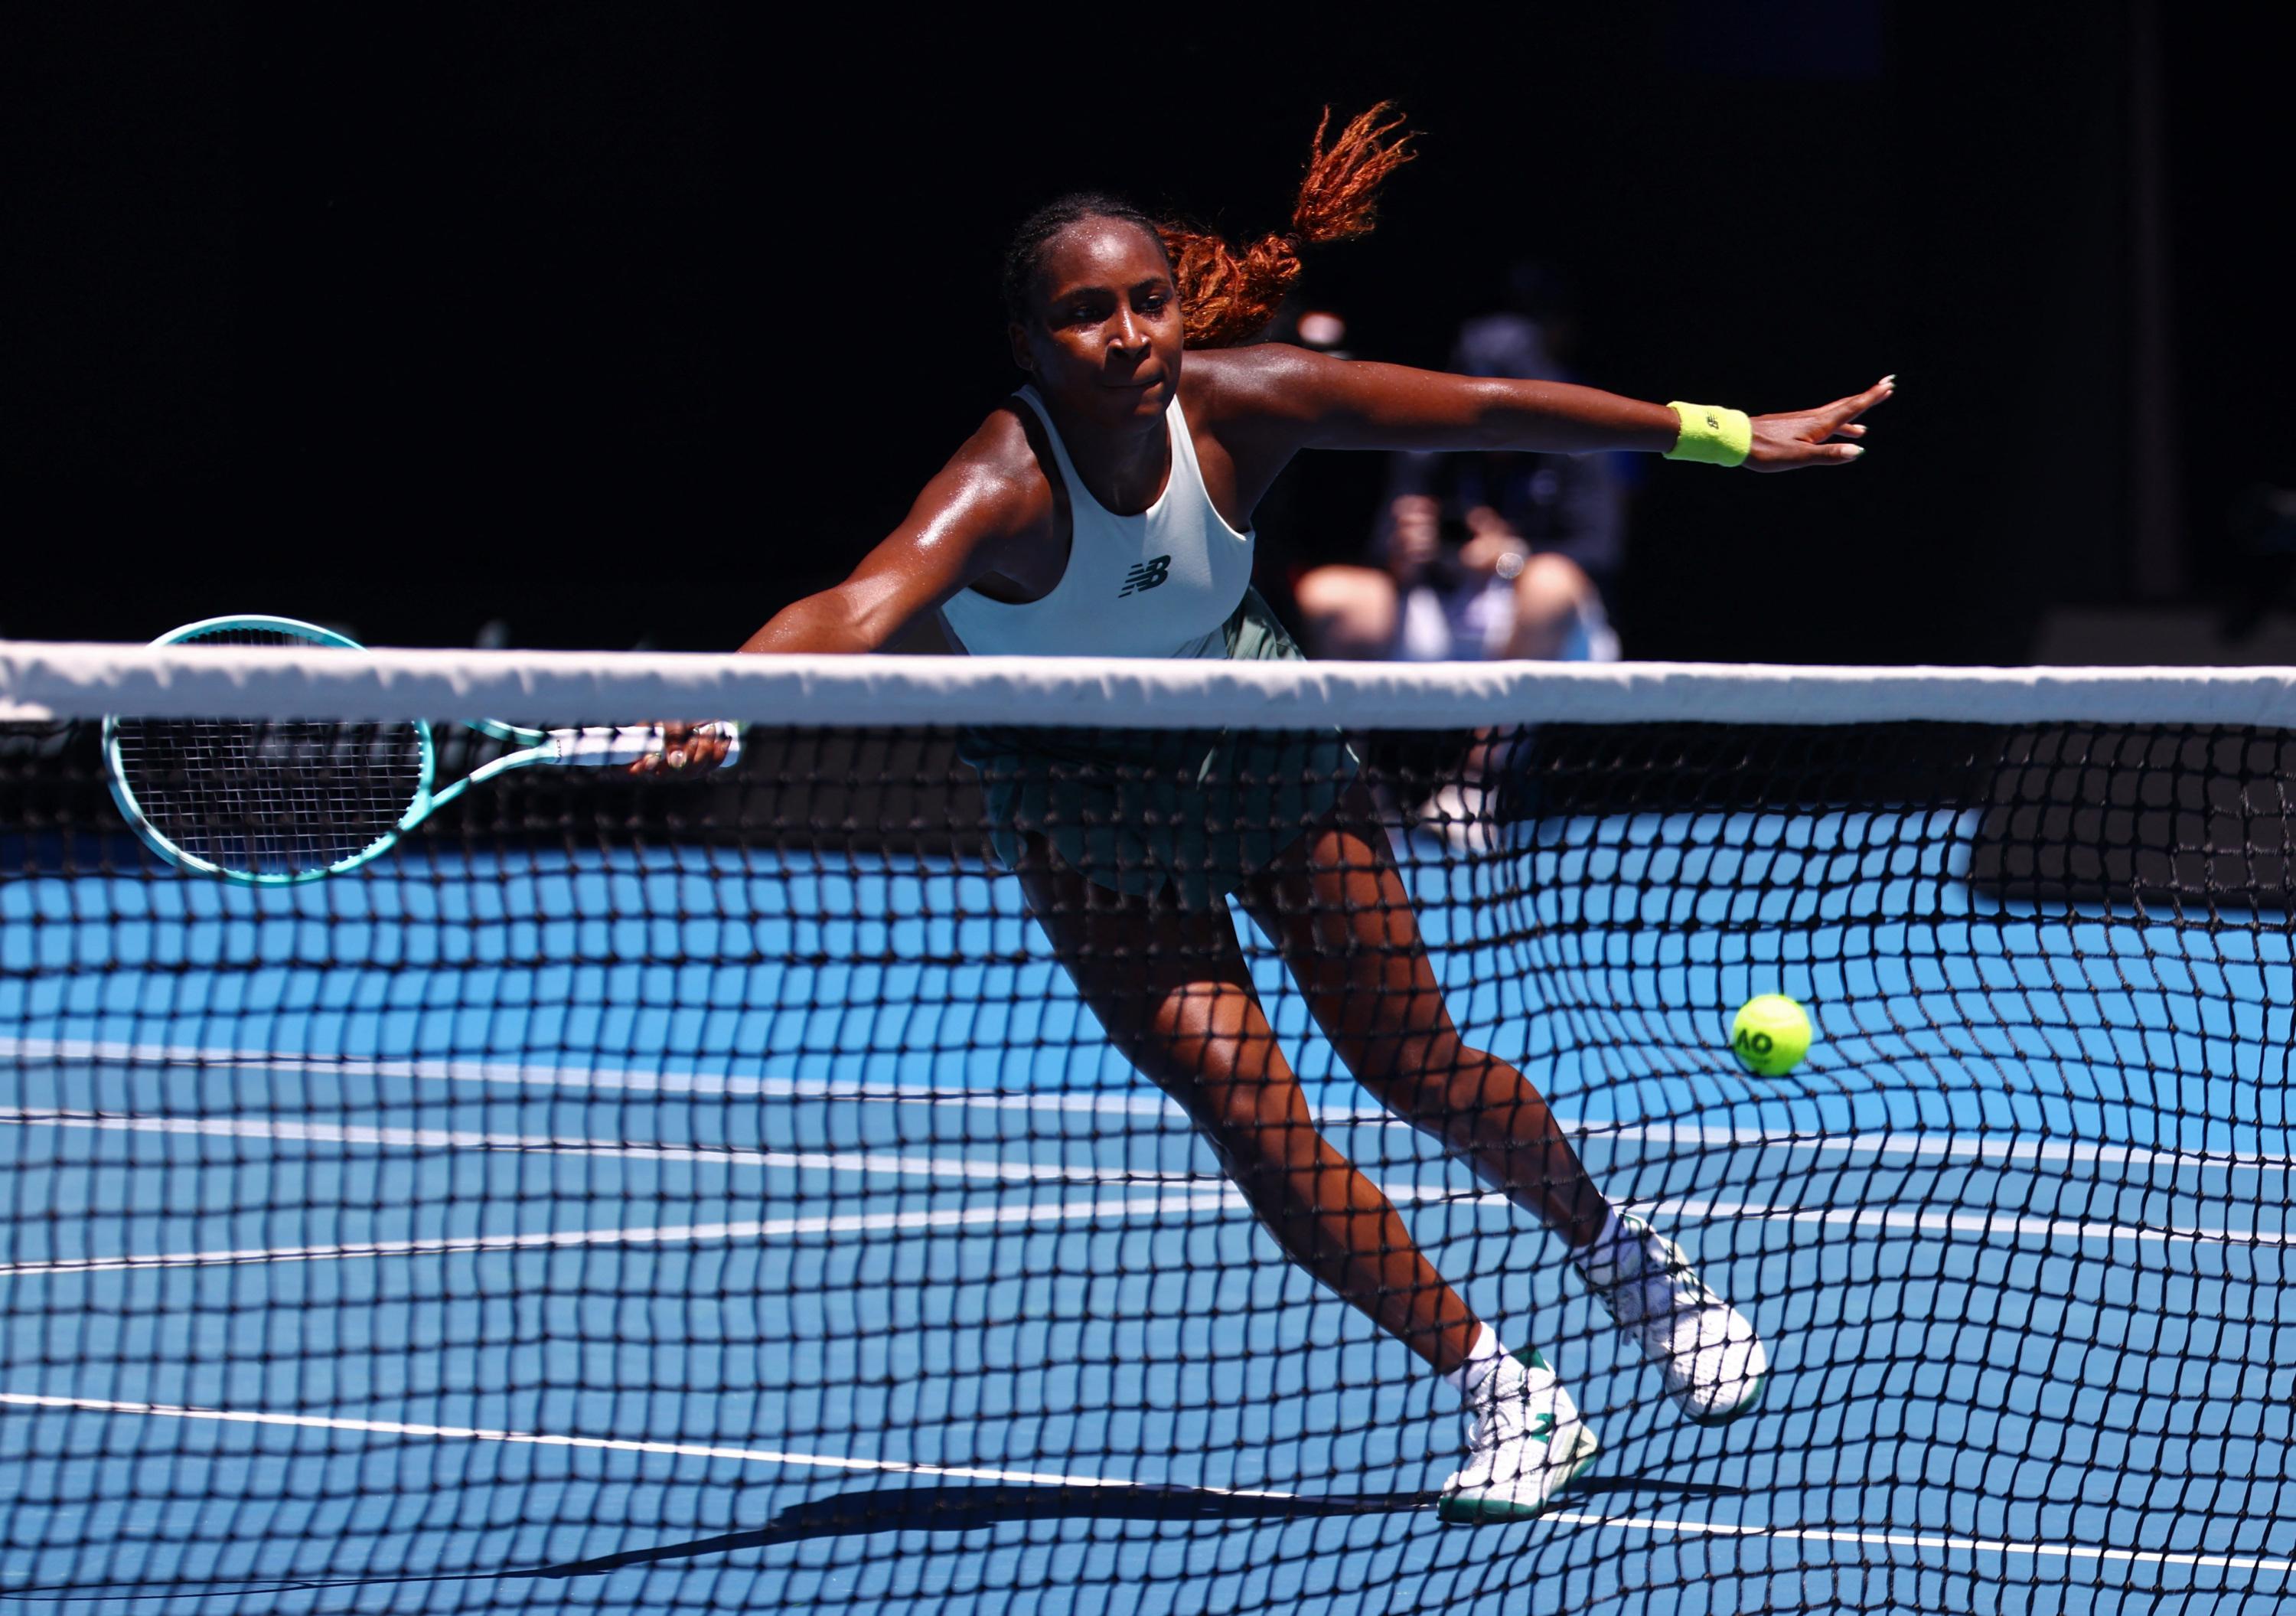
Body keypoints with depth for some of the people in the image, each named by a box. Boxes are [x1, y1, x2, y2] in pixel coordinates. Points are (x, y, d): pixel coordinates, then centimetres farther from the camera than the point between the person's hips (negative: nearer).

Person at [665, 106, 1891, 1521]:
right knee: (1249, 1112, -12)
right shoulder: (1006, 489, -35)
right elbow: (861, 606, -54)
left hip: (1264, 750, 2)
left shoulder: (1242, 400, -24)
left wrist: (1731, 436, -4)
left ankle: (1618, 1249, 37)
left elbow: (1493, 411, -12)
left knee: (1421, 1069, 6)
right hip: (1086, 809, -2)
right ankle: (1505, 1396, 3)